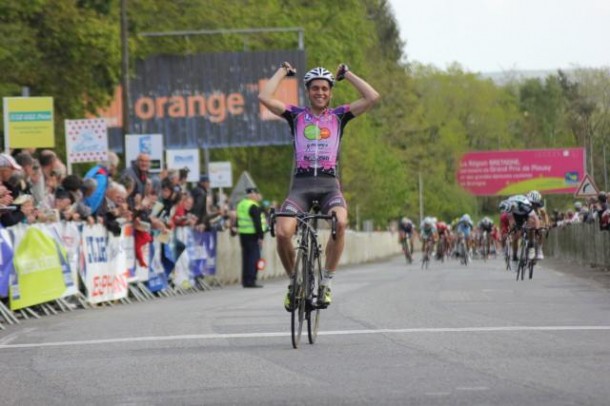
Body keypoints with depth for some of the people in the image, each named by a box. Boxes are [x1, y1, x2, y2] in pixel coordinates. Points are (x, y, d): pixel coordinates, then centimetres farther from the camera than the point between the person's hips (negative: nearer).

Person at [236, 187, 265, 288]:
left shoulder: (241, 205, 15)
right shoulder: (254, 207, -14)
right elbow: (257, 223, -17)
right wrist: (260, 237, -16)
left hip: (242, 234, 9)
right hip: (252, 235, -9)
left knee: (246, 257, 13)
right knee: (254, 257, -6)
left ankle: (245, 280, 14)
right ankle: (251, 281, -11)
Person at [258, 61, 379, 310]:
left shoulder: (338, 116, 12)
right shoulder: (296, 115, 11)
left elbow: (372, 98, 1)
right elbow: (264, 97, -2)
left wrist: (347, 74, 10)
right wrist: (283, 72, 10)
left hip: (329, 185, 0)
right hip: (301, 184, 0)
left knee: (340, 222, -33)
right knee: (282, 232, -26)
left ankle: (327, 282, -17)